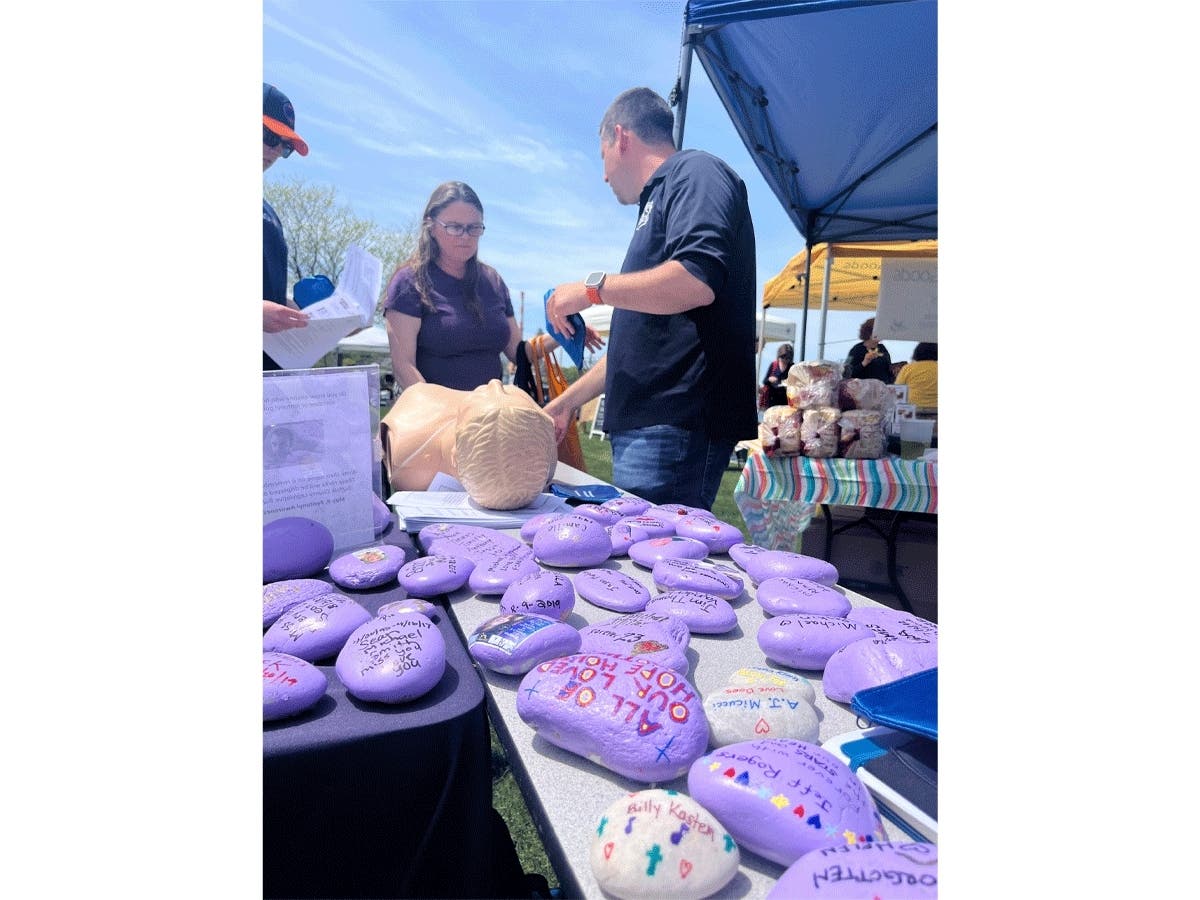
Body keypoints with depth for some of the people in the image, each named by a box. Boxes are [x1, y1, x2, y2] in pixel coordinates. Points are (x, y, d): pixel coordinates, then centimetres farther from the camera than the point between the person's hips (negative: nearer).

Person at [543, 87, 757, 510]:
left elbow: (695, 283, -21)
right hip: (645, 427, 9)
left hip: (676, 425, -9)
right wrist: (566, 402, 29)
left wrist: (592, 288, -8)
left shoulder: (695, 172, -1)